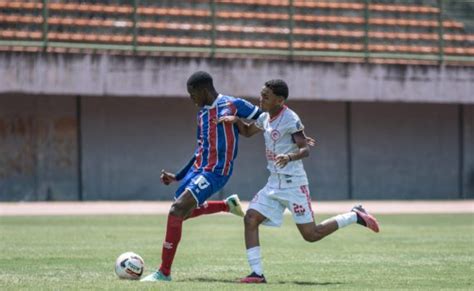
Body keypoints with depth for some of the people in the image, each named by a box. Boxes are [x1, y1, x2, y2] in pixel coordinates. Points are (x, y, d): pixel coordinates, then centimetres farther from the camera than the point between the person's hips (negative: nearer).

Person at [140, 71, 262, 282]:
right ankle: (228, 205, 38)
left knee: (176, 211, -19)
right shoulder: (202, 114, 15)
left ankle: (164, 272, -14)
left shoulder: (232, 105, -9)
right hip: (198, 168, 9)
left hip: (216, 172, -9)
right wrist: (178, 176, 22)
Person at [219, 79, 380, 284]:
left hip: (293, 183, -8)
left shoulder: (290, 119, -15)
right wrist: (236, 120, 6)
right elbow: (247, 131, 27)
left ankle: (355, 216, 13)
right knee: (250, 219, -7)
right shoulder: (266, 118, 9)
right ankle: (257, 273, -7)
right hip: (274, 182, 8)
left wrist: (289, 157, -41)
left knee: (311, 234, -5)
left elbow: (305, 150, -20)